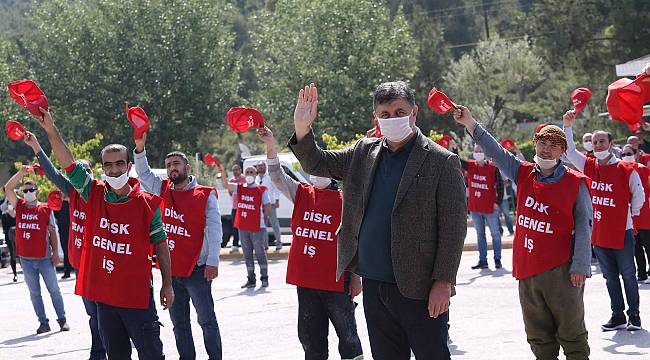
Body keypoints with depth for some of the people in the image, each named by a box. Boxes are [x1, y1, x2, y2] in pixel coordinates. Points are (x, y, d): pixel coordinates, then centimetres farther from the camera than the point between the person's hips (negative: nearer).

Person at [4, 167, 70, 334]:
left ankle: (62, 320, 10)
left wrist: (55, 253, -4)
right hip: (26, 258, 3)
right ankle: (43, 322, 13)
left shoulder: (46, 209, -2)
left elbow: (52, 232, 1)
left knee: (53, 290, 4)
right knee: (34, 292, 7)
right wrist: (21, 173, -16)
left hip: (44, 258, -3)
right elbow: (8, 188, -6)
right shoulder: (19, 206, 5)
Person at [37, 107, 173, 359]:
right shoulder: (94, 195, 2)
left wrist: (167, 285, 2)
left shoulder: (147, 203, -6)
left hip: (137, 295, -3)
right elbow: (69, 164, -5)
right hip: (103, 294, 4)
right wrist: (50, 130, -15)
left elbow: (161, 245, 1)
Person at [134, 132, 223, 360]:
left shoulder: (205, 195, -5)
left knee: (206, 320, 0)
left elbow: (214, 229, -9)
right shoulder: (164, 190, 10)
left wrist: (212, 261, -15)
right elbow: (143, 174, 8)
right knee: (179, 322, 12)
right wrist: (140, 148, -8)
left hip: (196, 269, -5)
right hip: (171, 270, 5)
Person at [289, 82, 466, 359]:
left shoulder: (442, 162, -7)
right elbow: (317, 164, 17)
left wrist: (443, 282, -15)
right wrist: (302, 130, -3)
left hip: (418, 289, -6)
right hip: (374, 285, 6)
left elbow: (453, 229, -9)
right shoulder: (364, 153, 10)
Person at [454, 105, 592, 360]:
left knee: (572, 334, 1)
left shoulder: (576, 183, -3)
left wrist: (580, 266, -12)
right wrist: (470, 124, -10)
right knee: (539, 337, 12)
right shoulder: (523, 174, 9)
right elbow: (494, 151, 2)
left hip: (561, 270, -5)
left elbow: (584, 226, -5)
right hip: (527, 271, 5)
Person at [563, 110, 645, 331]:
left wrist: (630, 214, 10)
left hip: (622, 232, -4)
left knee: (628, 276, 6)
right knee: (610, 277, 11)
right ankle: (618, 317, 18)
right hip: (598, 233, 4)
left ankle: (634, 315, 15)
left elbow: (639, 196, 2)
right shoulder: (588, 166, 3)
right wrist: (568, 127, -11)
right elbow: (569, 151, -1)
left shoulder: (626, 170, -9)